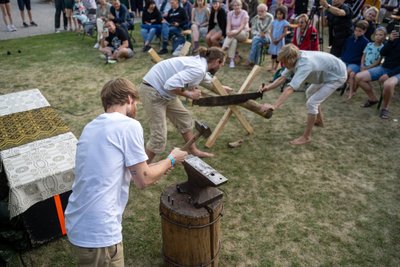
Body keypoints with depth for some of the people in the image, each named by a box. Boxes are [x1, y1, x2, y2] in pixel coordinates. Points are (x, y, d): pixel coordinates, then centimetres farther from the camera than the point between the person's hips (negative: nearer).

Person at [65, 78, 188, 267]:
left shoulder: (91, 127, 11)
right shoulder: (130, 125, -14)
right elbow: (143, 180, -8)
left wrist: (157, 168, 26)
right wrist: (171, 160, 8)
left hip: (76, 226, 8)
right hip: (98, 233, -8)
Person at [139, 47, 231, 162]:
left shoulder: (199, 62, 8)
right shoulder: (198, 69, -23)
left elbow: (204, 79, 31)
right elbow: (171, 84, -34)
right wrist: (189, 94, -18)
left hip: (162, 91, 10)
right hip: (152, 92, -10)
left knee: (184, 118, 19)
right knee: (159, 138, -9)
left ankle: (193, 151, 37)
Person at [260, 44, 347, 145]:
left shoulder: (304, 64, -37)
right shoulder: (295, 59, -11)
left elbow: (290, 88, -46)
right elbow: (282, 78, -11)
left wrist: (274, 106, -52)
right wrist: (269, 87, -28)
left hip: (337, 75, -9)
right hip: (327, 73, 9)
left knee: (312, 102, -14)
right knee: (310, 93, 25)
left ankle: (306, 137, -2)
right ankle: (319, 121, 44)